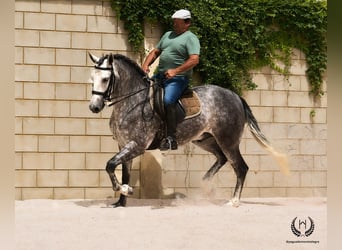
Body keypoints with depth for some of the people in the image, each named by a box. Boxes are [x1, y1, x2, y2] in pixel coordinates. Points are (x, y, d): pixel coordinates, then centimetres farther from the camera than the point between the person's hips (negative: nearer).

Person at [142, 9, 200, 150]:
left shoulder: (190, 38, -5)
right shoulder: (168, 35, 20)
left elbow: (194, 59, -18)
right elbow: (155, 52, 23)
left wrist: (175, 71, -24)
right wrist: (146, 64, 4)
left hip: (177, 79, -9)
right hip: (160, 75, 9)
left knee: (167, 101, -31)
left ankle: (171, 138, -28)